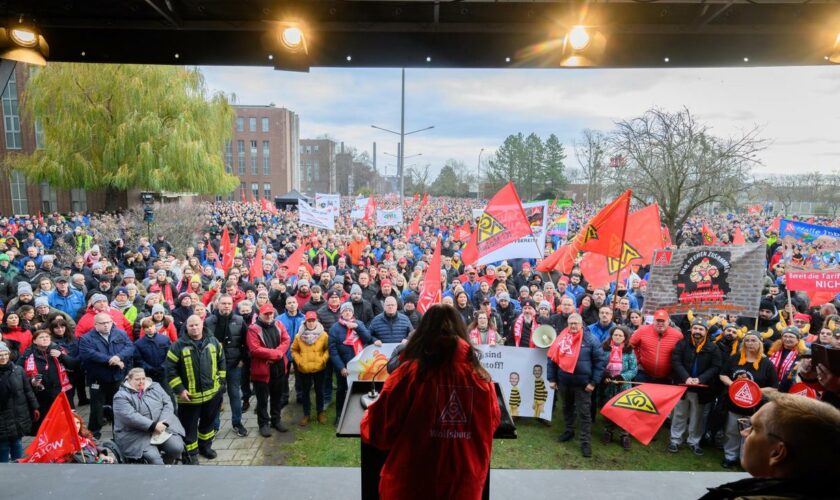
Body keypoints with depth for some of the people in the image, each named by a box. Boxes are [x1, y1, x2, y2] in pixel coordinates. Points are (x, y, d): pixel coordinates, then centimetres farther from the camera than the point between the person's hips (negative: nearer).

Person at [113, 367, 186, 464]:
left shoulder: (155, 386, 12)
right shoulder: (121, 396, -2)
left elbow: (168, 404, 5)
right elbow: (130, 416, -16)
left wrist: (163, 424, -12)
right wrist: (153, 426, -22)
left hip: (163, 427, 4)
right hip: (137, 434, -4)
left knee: (177, 448, -17)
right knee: (153, 457, -26)